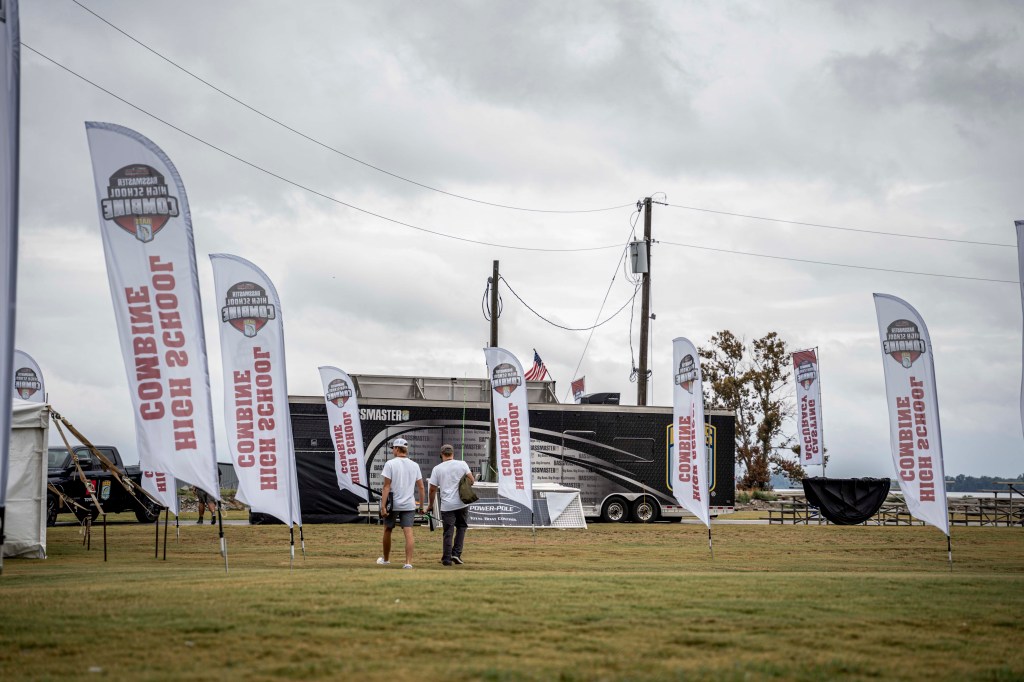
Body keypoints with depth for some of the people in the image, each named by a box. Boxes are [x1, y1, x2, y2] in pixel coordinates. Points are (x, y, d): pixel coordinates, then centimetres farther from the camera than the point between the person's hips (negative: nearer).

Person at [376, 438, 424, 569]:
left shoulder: (390, 464, -7)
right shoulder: (414, 465, 5)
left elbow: (386, 486, -12)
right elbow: (421, 487, 5)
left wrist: (383, 506, -13)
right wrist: (421, 505, 12)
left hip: (393, 504, -3)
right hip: (409, 504, 3)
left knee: (387, 530, 15)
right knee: (408, 532, -2)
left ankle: (386, 559, 29)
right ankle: (408, 562, -12)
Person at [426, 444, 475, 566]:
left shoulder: (437, 469, 1)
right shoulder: (462, 464, 1)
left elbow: (433, 489, 2)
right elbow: (471, 480, -2)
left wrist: (431, 505, 15)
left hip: (447, 505, 0)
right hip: (462, 504, 0)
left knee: (448, 532, 4)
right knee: (461, 528, 16)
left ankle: (447, 558, 3)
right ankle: (457, 553, 7)